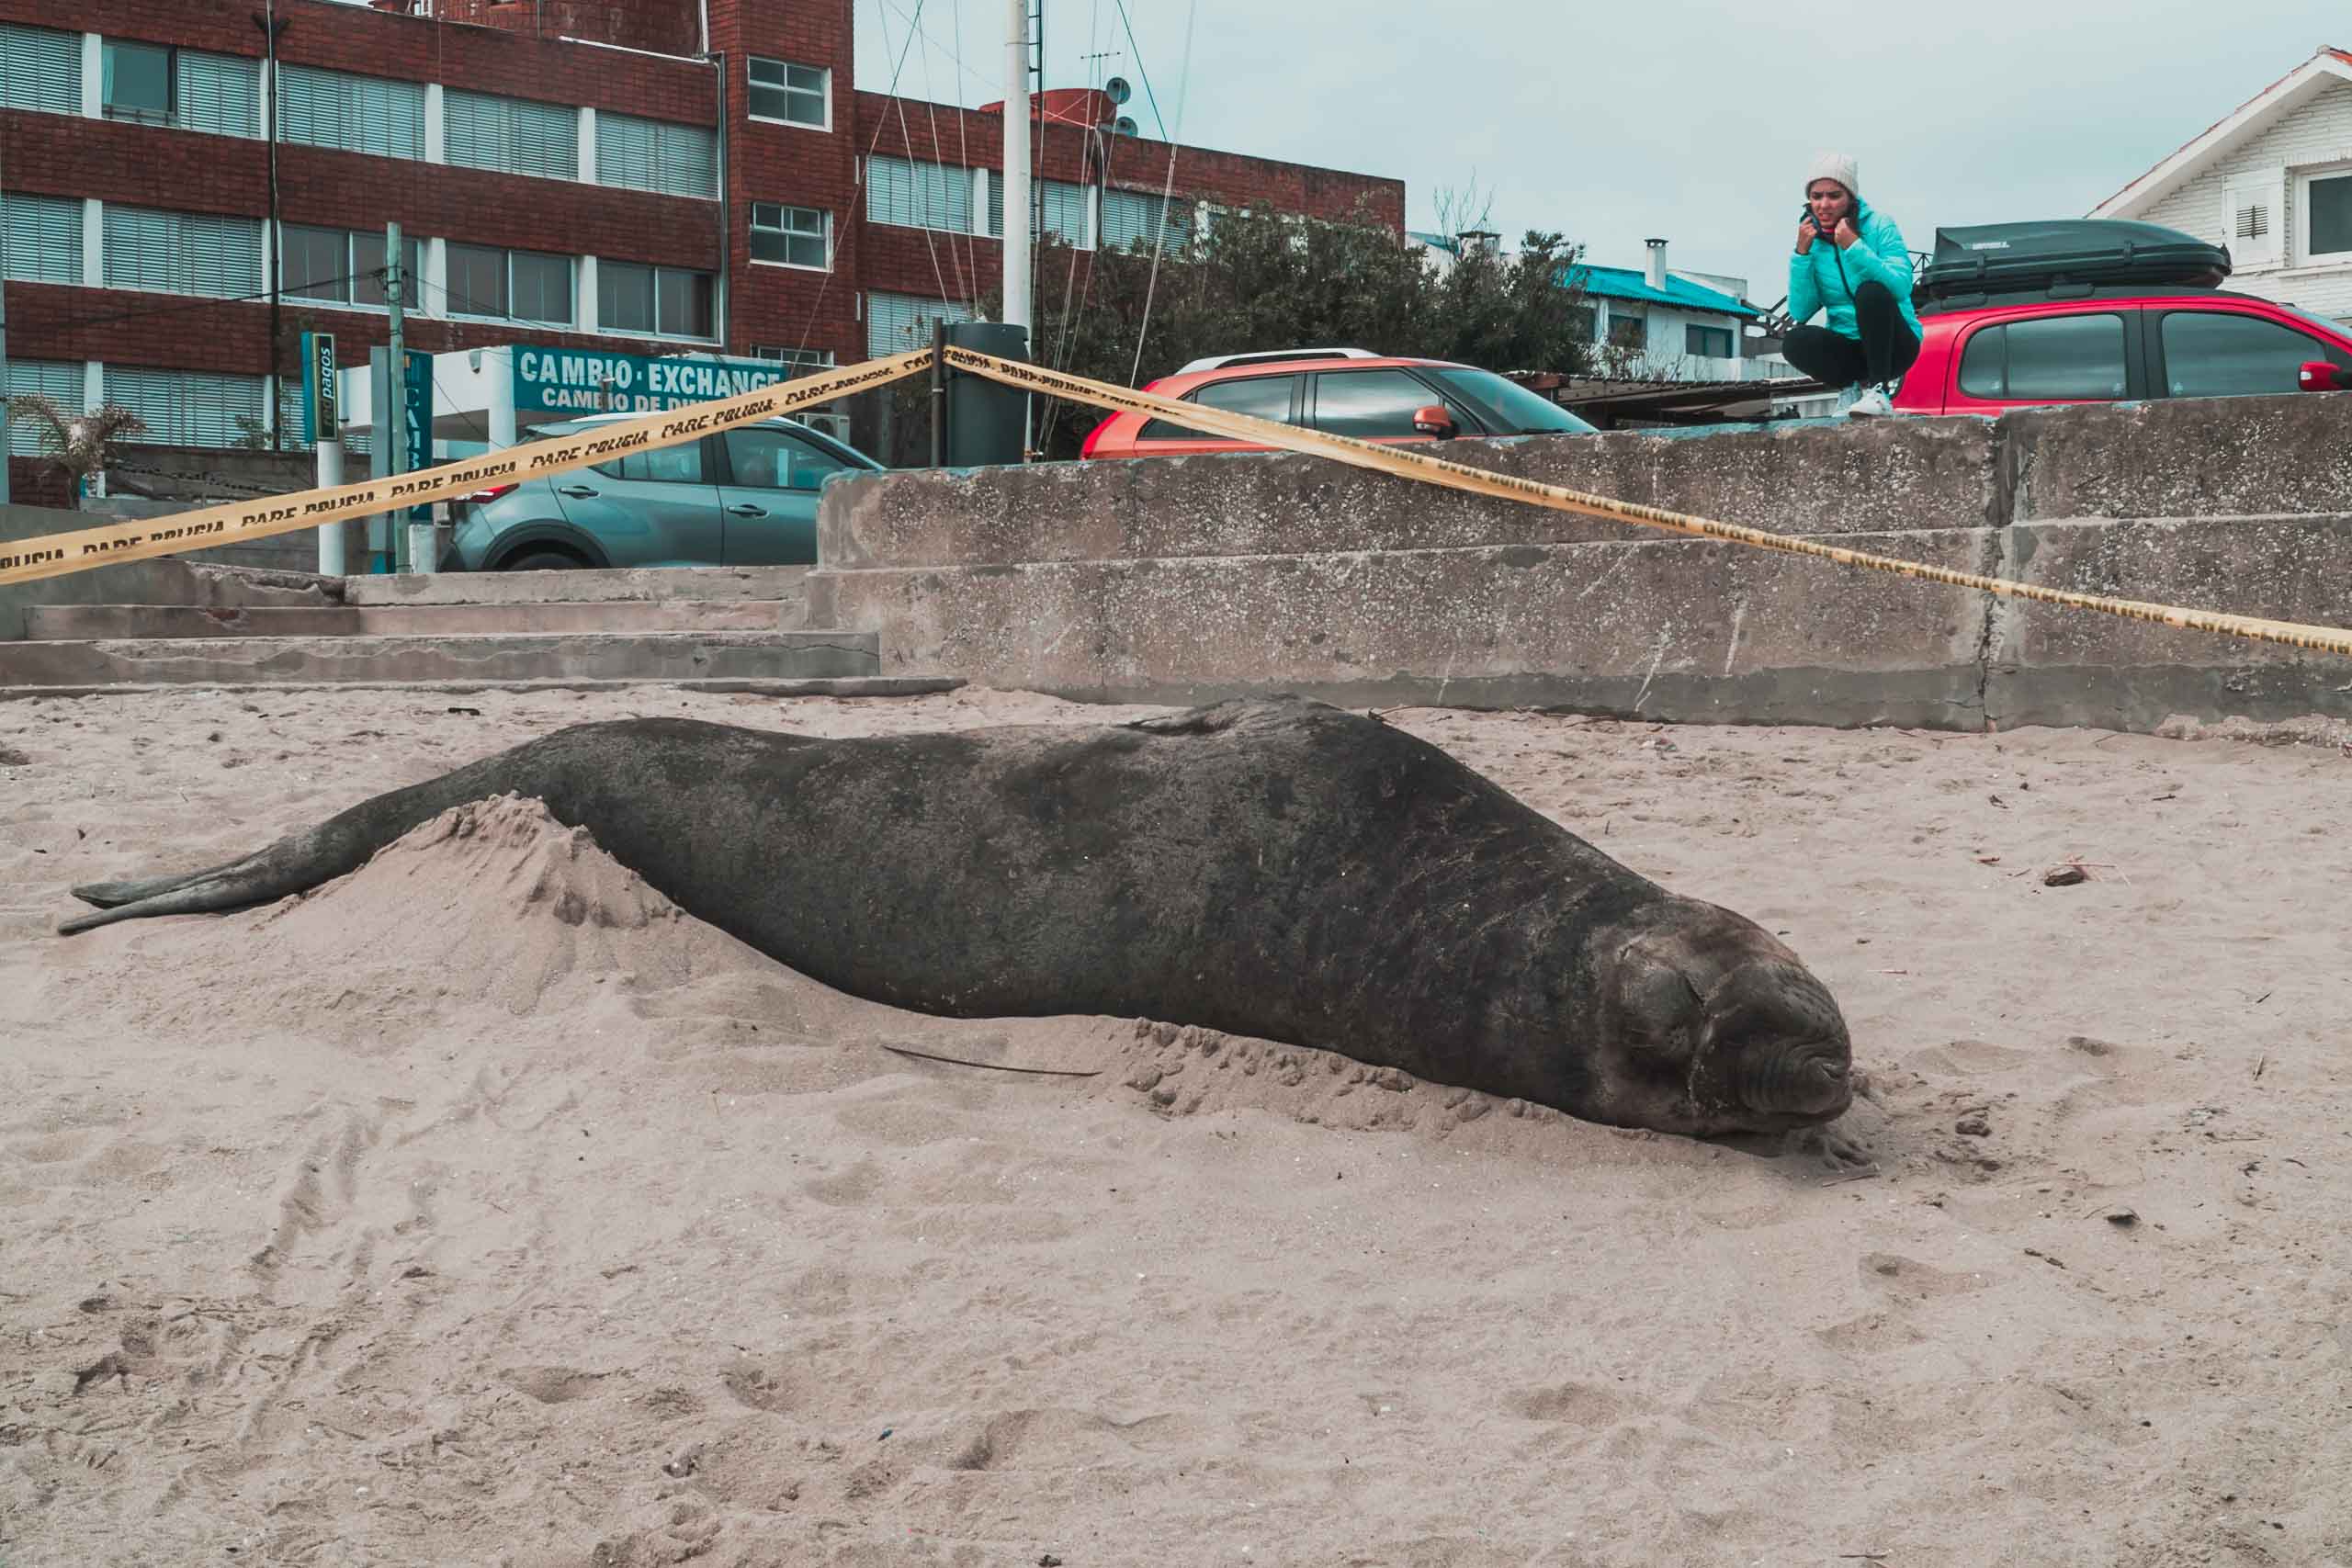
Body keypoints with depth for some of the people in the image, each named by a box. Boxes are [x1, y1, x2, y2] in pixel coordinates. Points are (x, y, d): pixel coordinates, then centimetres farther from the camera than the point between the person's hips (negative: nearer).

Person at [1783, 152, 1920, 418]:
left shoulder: (1879, 226, -9)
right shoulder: (1811, 238, 1)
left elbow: (1902, 286, -23)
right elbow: (1800, 312, -8)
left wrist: (1854, 247, -29)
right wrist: (1802, 254, -16)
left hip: (1893, 345, -3)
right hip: (1848, 349, 3)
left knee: (1871, 291, -30)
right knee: (1794, 341, -26)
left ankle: (1880, 391, -21)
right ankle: (1855, 386, -1)